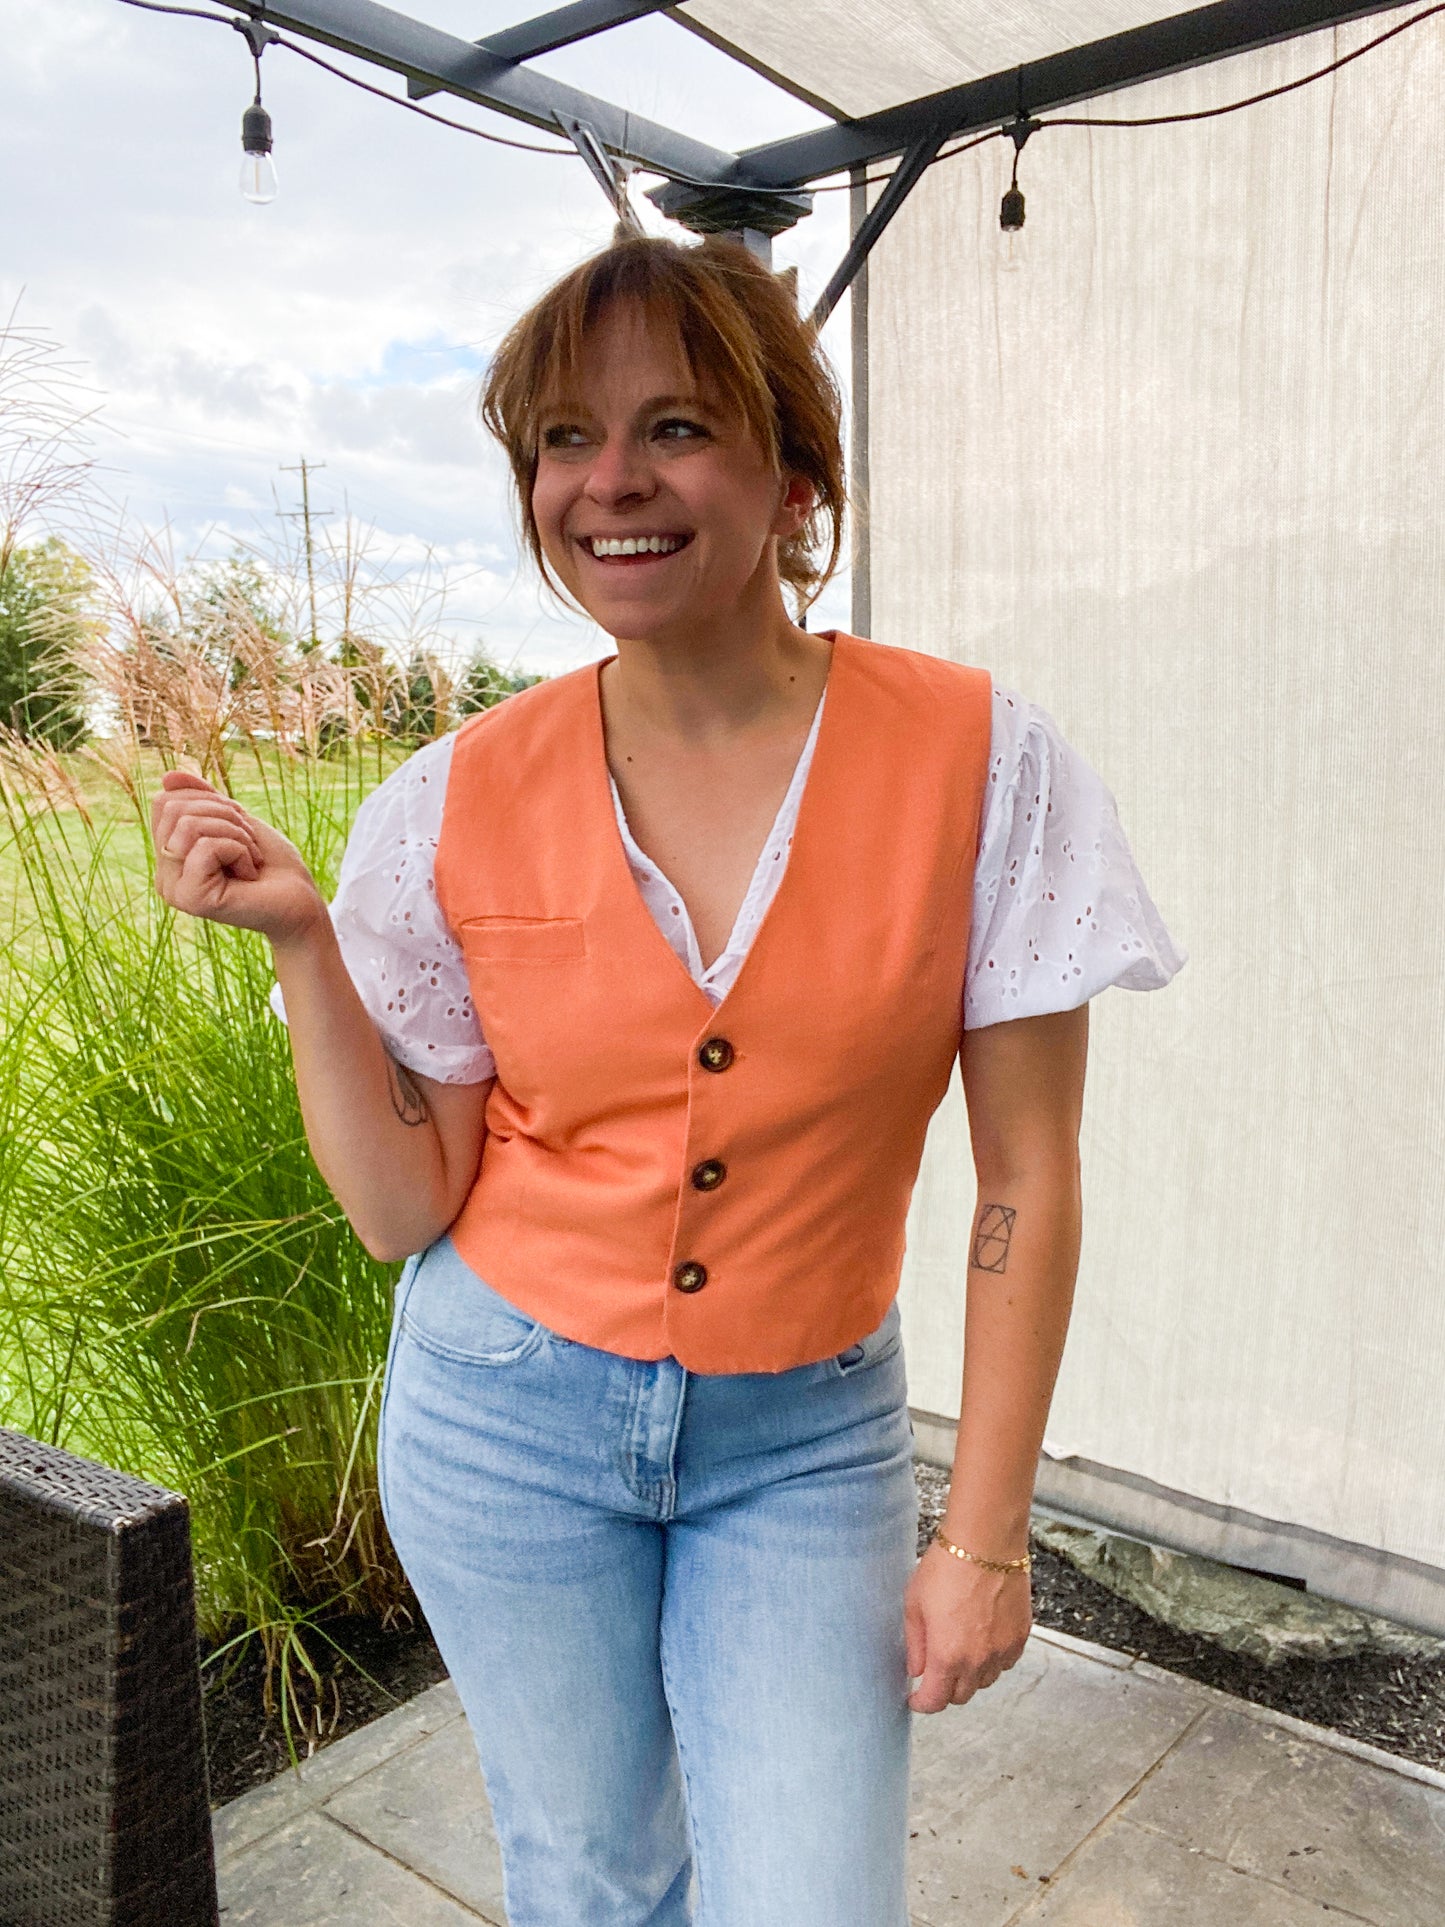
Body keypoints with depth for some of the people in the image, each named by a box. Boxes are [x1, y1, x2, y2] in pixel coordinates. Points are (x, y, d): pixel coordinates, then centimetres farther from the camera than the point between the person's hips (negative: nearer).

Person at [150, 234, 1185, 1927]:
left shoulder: (977, 760, -12)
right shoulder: (464, 802, -9)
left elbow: (1025, 1182, -8)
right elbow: (403, 1207, -4)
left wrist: (984, 1535, -6)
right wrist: (300, 940, -14)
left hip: (804, 1440, -1)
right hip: (512, 1415, 2)